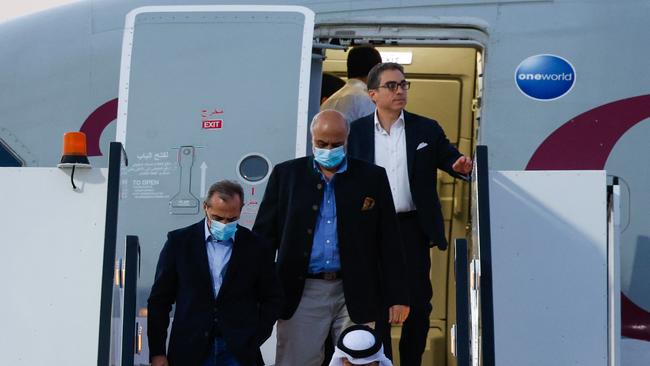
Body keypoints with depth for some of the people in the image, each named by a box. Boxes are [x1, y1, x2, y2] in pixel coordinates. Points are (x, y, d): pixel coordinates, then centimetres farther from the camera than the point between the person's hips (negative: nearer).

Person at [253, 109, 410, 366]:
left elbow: (389, 242, 5)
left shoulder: (372, 177, 4)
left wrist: (397, 296, 1)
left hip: (355, 294, 0)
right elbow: (265, 234, 7)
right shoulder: (286, 174, 6)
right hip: (302, 292, 0)